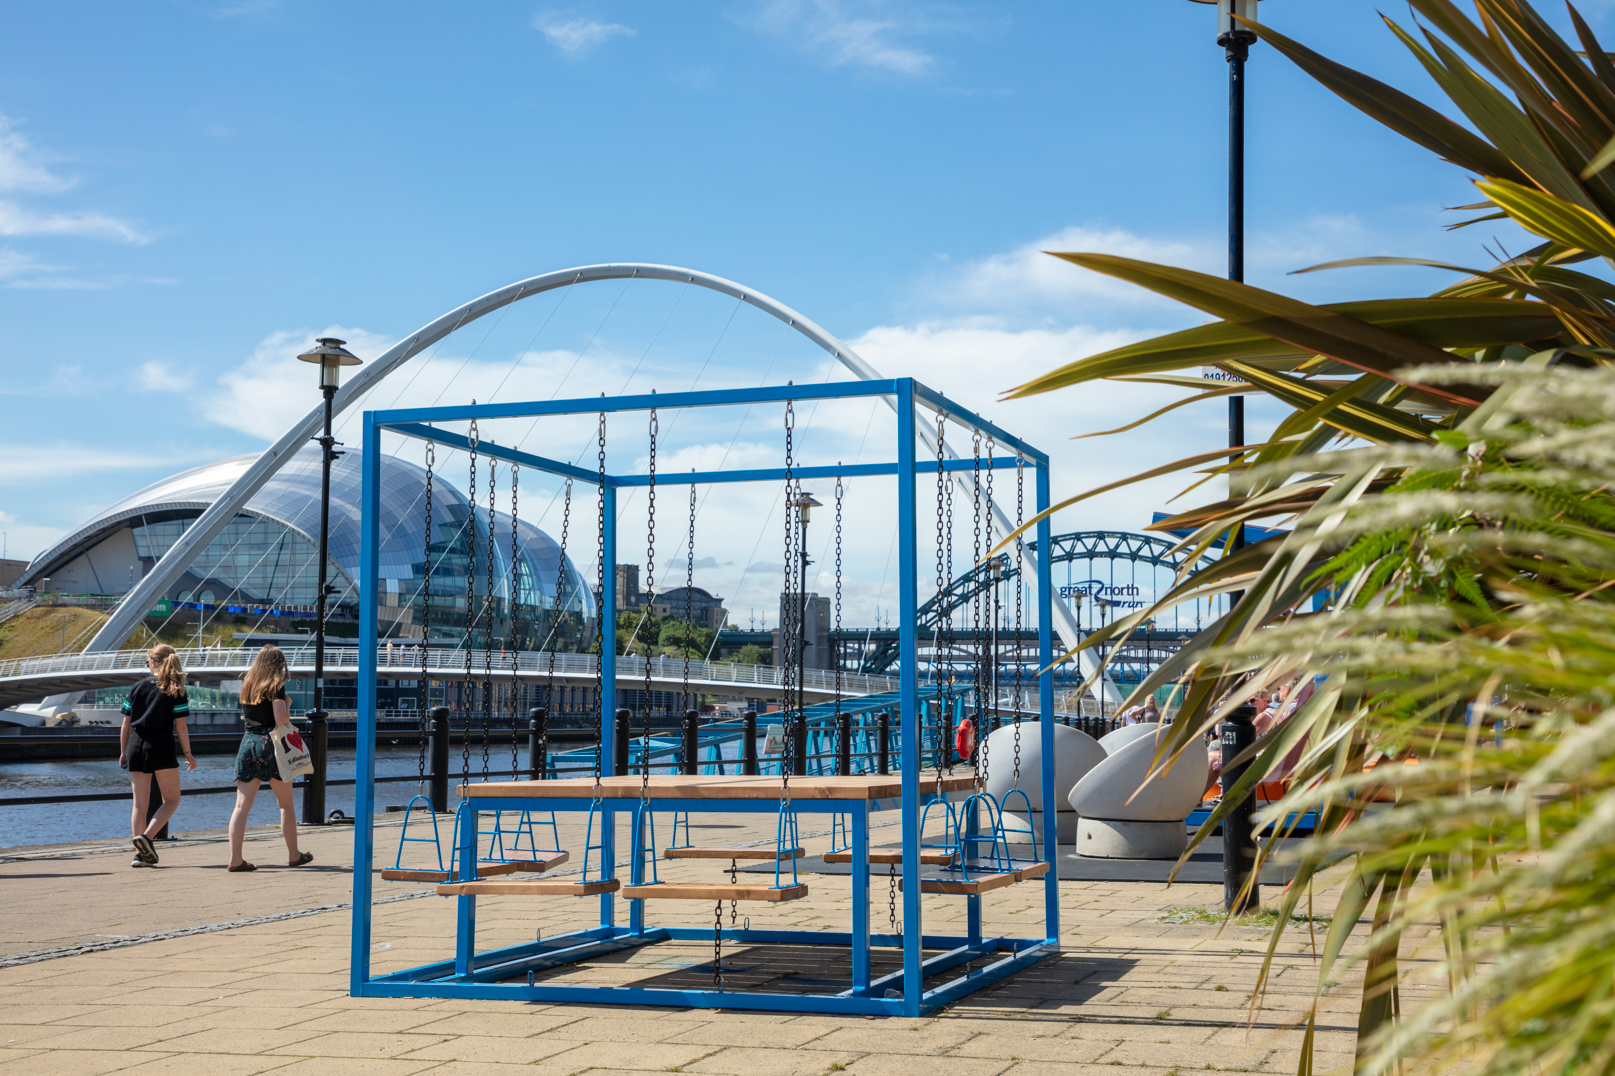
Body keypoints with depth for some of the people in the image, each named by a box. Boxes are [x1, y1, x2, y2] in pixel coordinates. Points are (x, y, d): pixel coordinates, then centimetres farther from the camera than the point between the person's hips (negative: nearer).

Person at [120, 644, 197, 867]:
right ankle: (146, 837, -13)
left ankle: (141, 853, 5)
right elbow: (180, 725, -5)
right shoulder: (176, 691, 0)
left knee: (140, 803, 8)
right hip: (162, 746, -3)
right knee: (172, 800, 7)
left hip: (136, 746, 3)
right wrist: (188, 754, 2)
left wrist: (123, 751, 16)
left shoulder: (138, 687, 7)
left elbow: (126, 723, 7)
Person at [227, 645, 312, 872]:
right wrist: (288, 706, 4)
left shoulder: (247, 686, 10)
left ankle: (235, 858, -9)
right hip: (270, 744, -5)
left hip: (248, 743, 5)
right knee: (286, 804, 10)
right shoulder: (276, 686, -7)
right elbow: (281, 719, -16)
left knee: (242, 805, 0)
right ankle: (293, 855, 19)